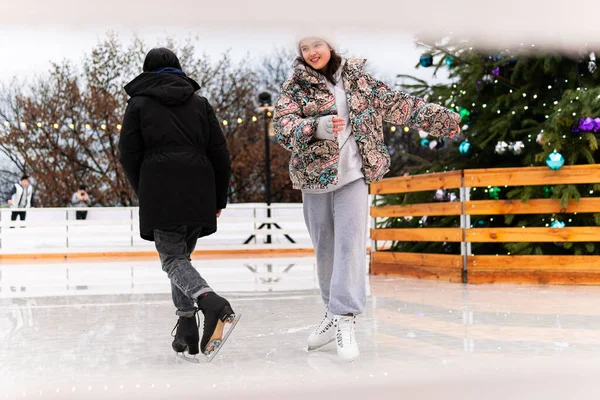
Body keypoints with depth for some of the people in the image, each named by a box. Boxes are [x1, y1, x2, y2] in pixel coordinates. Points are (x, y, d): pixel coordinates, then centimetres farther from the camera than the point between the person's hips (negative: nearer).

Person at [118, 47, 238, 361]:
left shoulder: (139, 103, 8)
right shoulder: (200, 103, 16)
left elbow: (129, 155, 4)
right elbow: (219, 153, 11)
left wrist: (143, 191, 18)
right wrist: (219, 198, 17)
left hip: (160, 192, -4)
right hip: (199, 190, 4)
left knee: (172, 258, -4)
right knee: (182, 254, 15)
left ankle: (215, 306, -31)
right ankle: (186, 332, 7)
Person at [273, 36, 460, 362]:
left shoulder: (358, 80, 8)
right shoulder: (294, 87, 2)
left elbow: (399, 105, 14)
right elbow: (283, 125, -14)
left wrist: (443, 118, 14)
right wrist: (317, 126, -34)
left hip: (353, 176, 0)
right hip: (314, 177, 1)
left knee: (350, 245, -10)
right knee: (324, 250, 7)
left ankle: (344, 321, -11)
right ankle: (334, 314, 21)